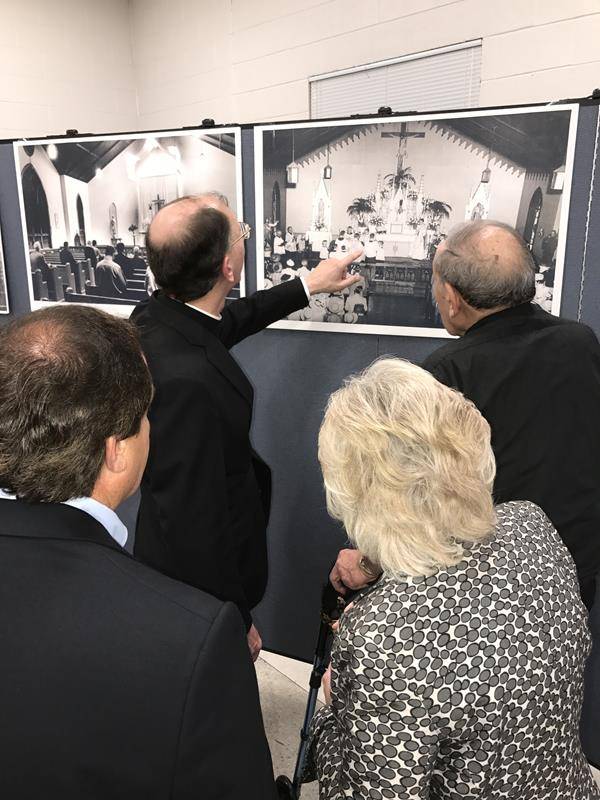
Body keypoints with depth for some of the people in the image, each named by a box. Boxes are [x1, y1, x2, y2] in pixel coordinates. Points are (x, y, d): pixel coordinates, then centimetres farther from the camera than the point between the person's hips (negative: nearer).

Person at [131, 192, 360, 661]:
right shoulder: (185, 380, -38)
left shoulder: (158, 317, -8)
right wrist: (237, 621, -17)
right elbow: (195, 521, -31)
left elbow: (225, 324, 15)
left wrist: (308, 286, 24)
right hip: (201, 581, -8)